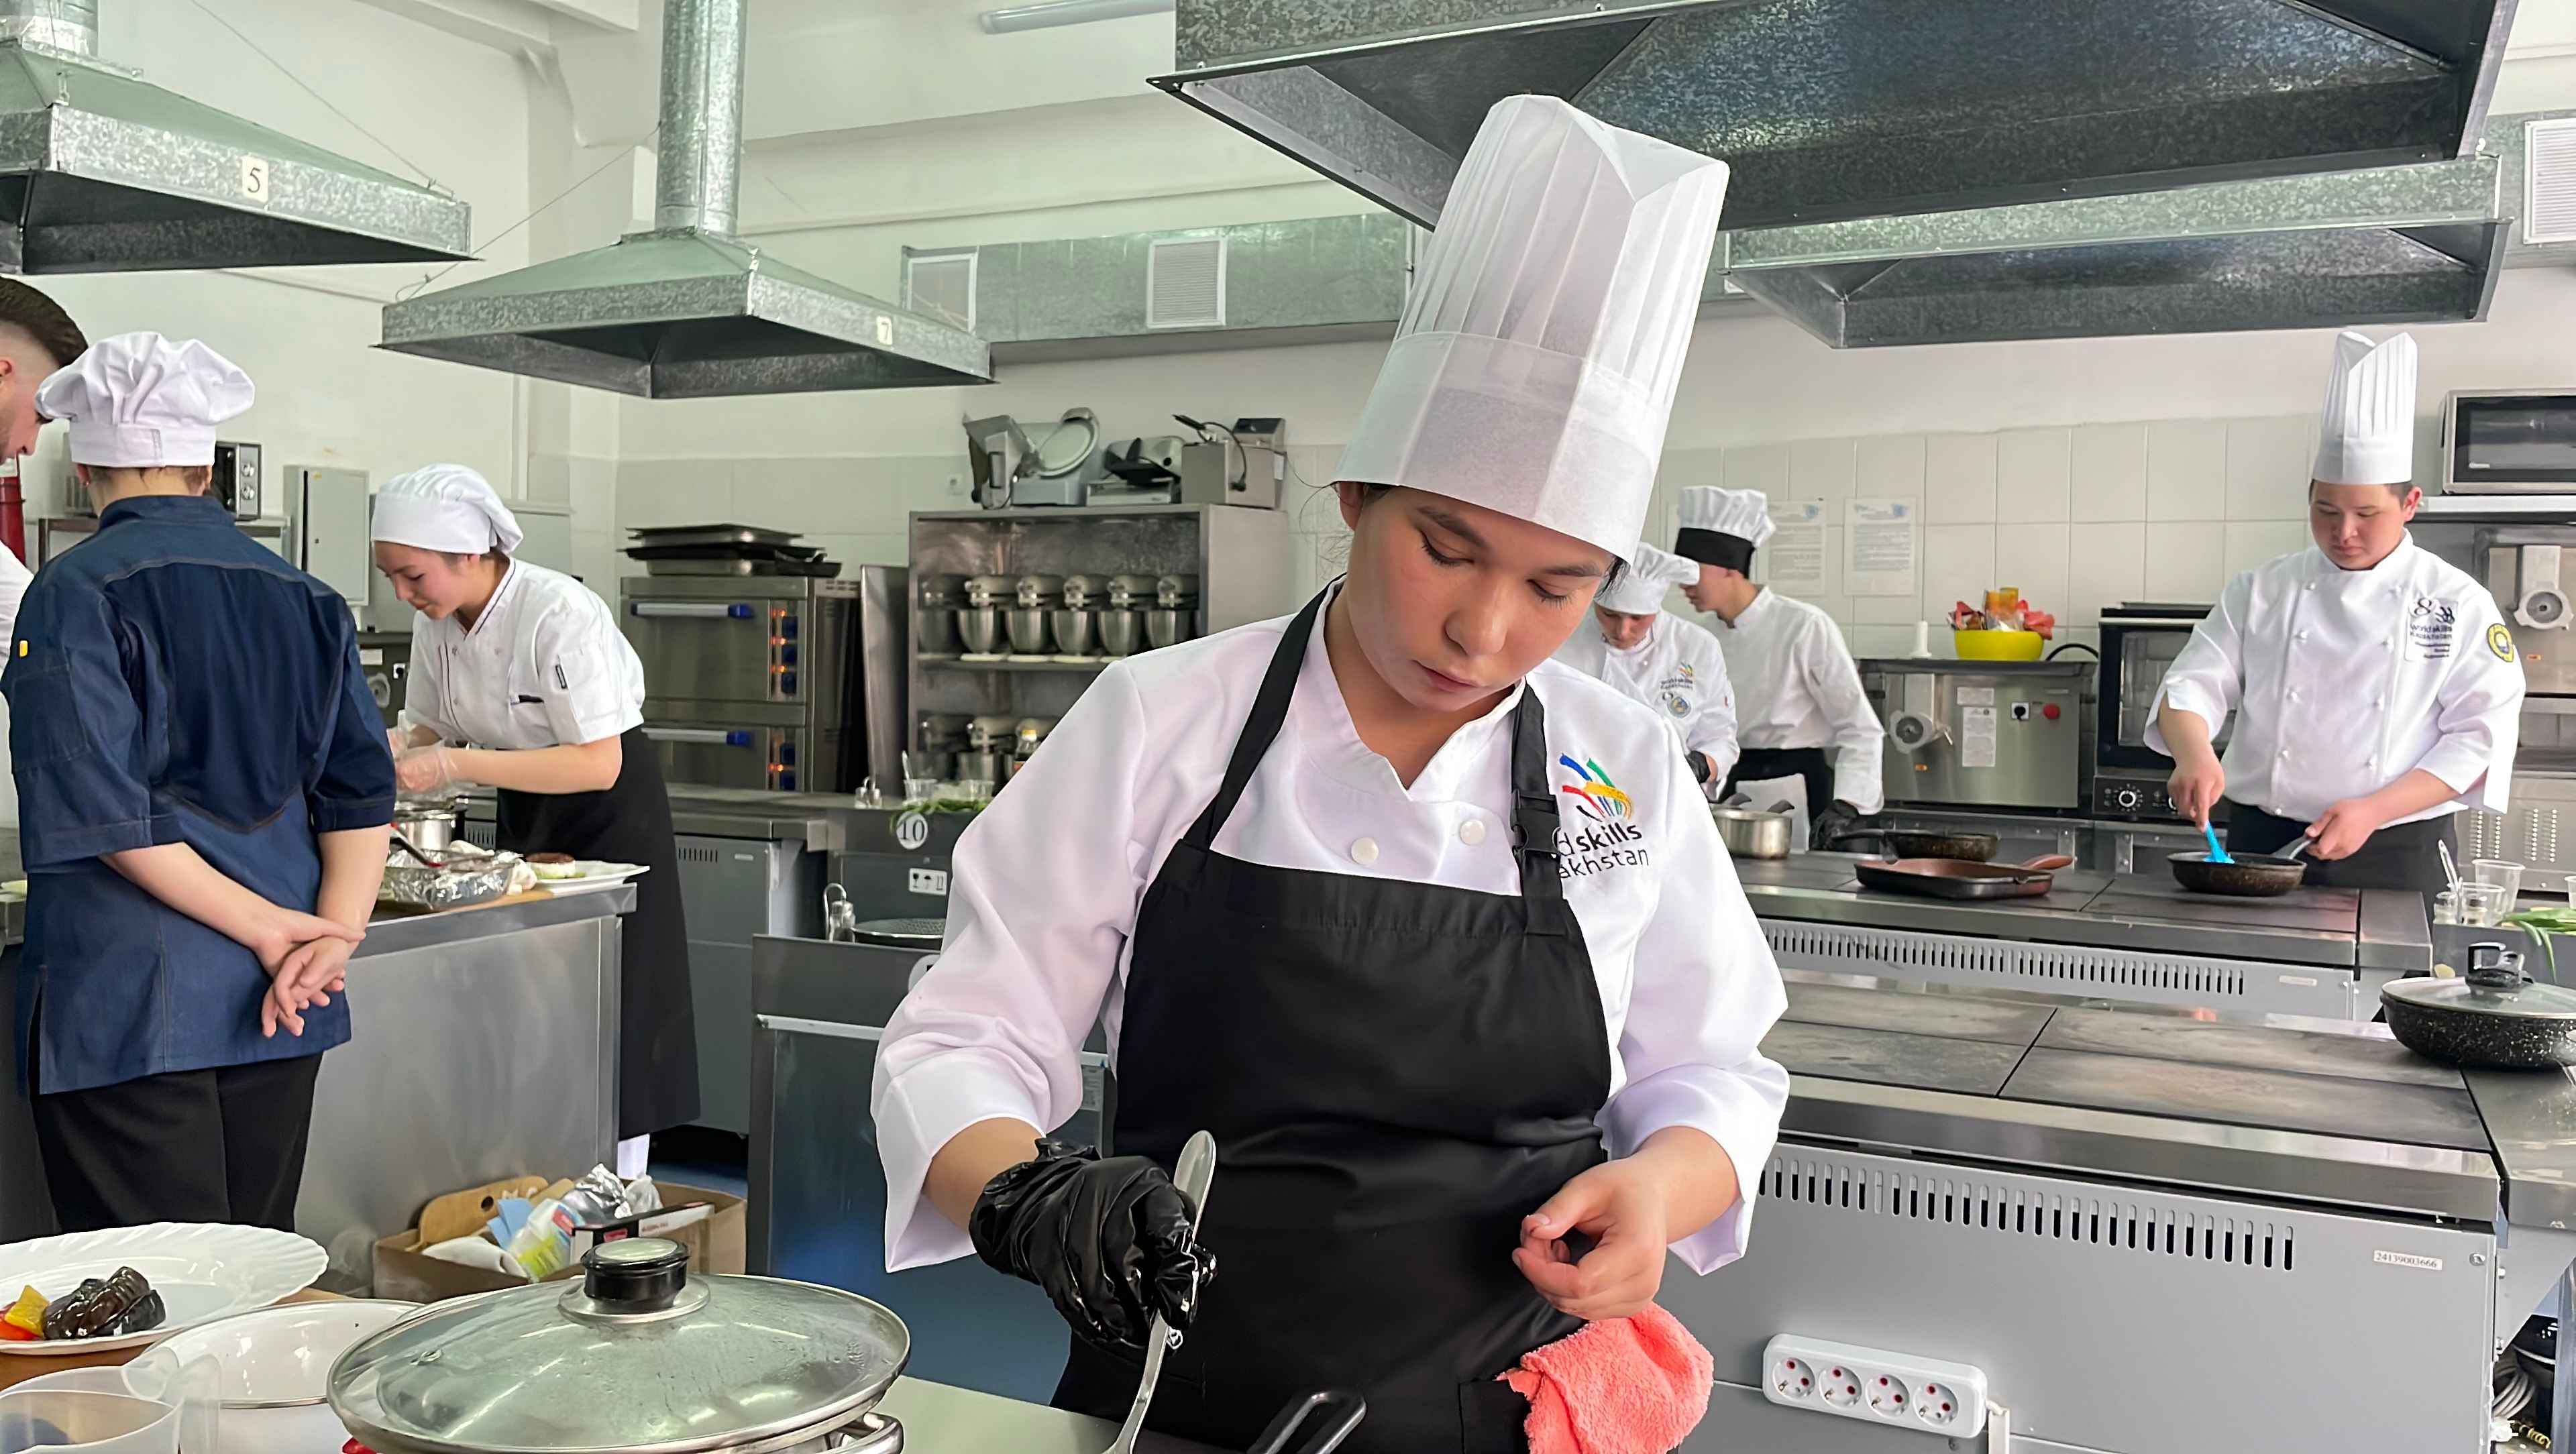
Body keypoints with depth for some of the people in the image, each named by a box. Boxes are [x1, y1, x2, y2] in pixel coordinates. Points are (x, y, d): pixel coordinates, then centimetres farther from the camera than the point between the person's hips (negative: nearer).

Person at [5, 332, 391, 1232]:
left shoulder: (76, 594, -7)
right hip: (273, 1007, 5)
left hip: (126, 1002, -5)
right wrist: (334, 935, -4)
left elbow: (102, 818, -15)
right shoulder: (304, 598, 9)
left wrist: (266, 928, -11)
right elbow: (362, 791, 3)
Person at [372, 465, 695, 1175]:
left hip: (610, 818, -7)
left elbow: (600, 763, -29)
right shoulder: (437, 625, -4)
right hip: (526, 818, 7)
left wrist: (459, 766, -33)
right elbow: (428, 729, 9)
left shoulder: (560, 614, -27)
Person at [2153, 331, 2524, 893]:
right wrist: (2194, 753, -23)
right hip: (2262, 846, 2)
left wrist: (2373, 811, -18)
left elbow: (2479, 737, -6)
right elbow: (2193, 684, -1)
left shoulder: (2458, 603, -2)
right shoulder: (2261, 592, 4)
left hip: (2396, 857, -1)